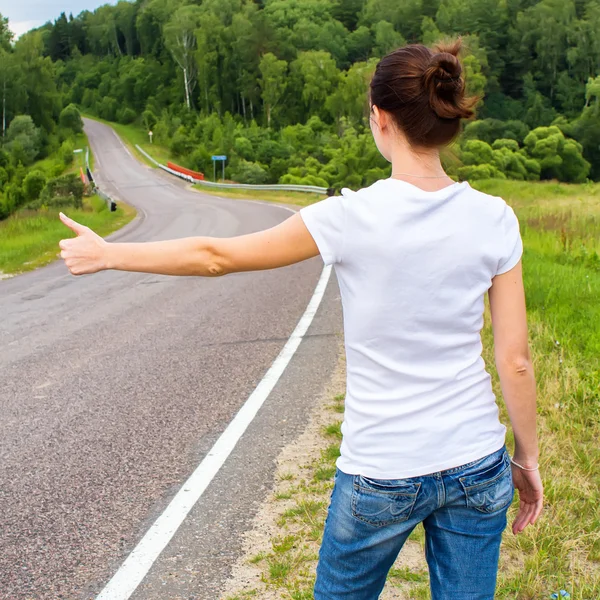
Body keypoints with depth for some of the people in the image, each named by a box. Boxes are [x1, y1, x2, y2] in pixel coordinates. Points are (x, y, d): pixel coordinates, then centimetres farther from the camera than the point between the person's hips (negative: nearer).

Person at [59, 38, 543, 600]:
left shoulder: (352, 217, -16)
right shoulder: (494, 219, -7)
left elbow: (214, 256, -6)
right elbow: (515, 360, -3)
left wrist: (105, 254, 8)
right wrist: (526, 457, 12)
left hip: (381, 474, -3)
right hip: (477, 464, 3)